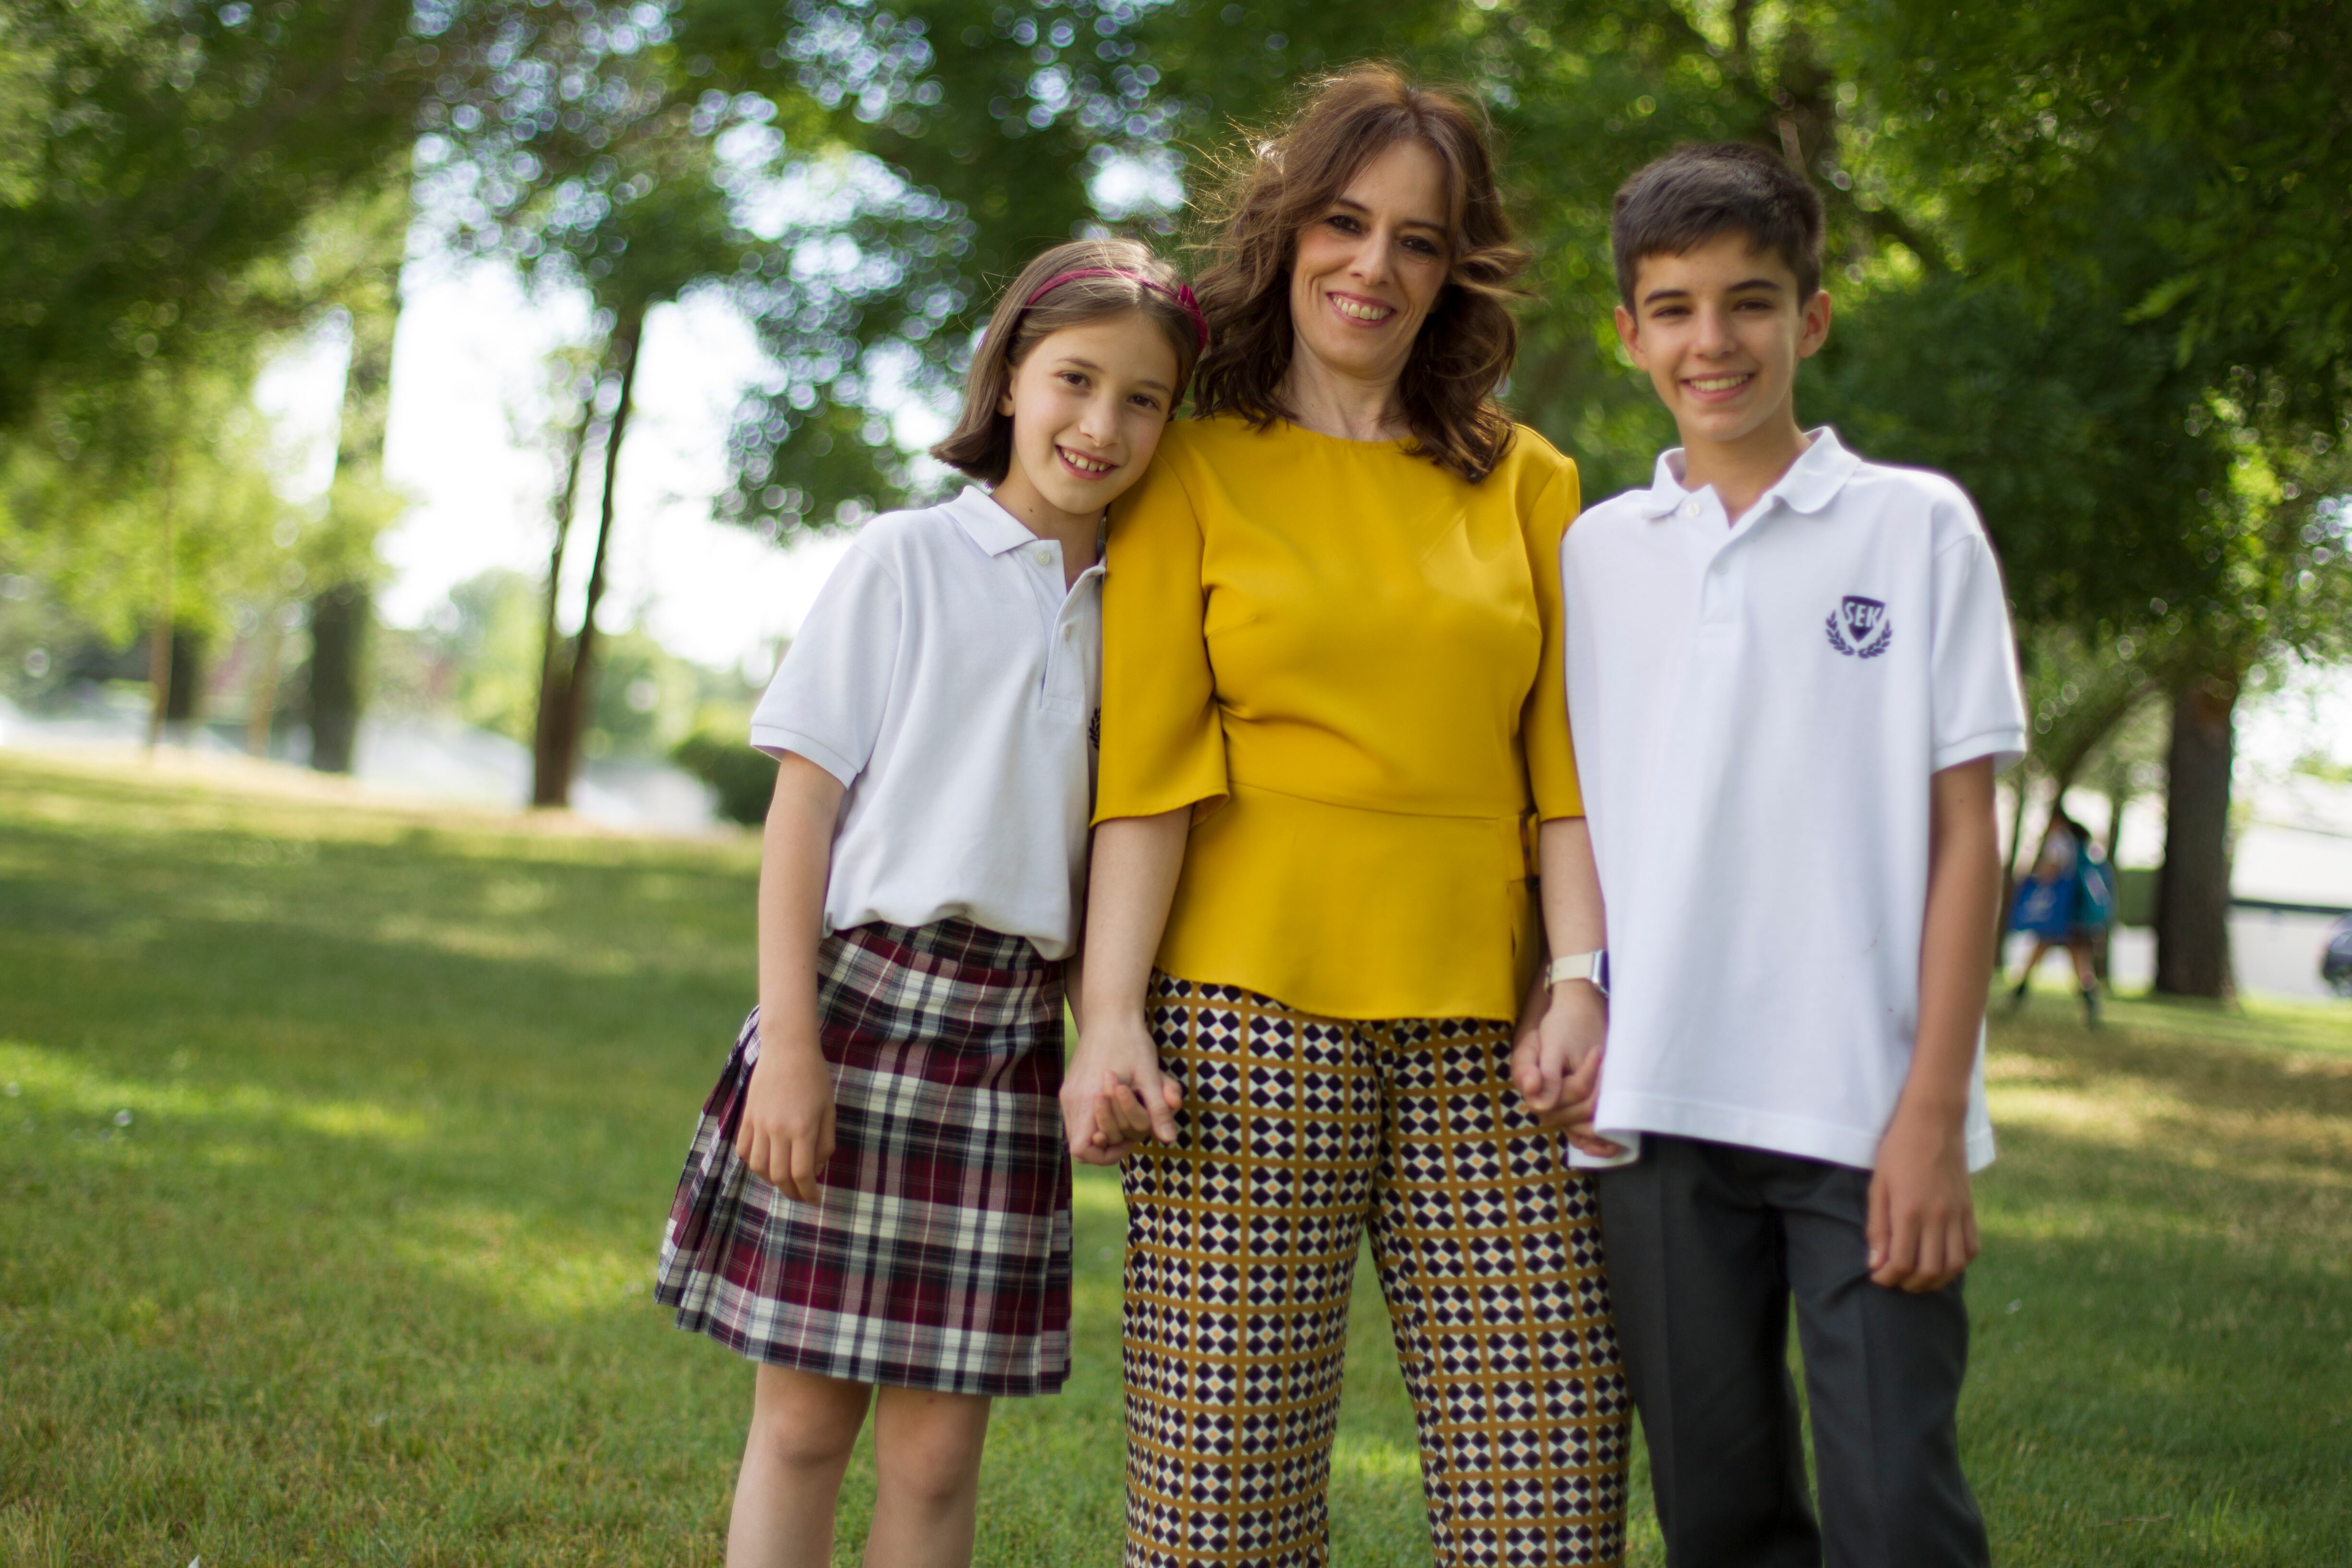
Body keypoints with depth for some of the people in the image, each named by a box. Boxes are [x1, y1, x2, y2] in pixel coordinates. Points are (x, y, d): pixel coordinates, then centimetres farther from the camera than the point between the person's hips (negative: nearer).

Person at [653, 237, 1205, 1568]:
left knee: (937, 1450, 4)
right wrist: (789, 1042, -10)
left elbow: (1112, 850, 13)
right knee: (804, 1418, 2)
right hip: (863, 998, -3)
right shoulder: (907, 560, 1)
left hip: (1012, 1037, 3)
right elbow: (803, 802, -2)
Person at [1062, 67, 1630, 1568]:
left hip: (1477, 1033, 3)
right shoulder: (1195, 472, 8)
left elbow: (1566, 767, 10)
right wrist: (1112, 1015, -8)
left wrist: (1584, 975, -4)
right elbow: (1146, 771, 1)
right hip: (1252, 1014, -2)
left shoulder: (1526, 484, 15)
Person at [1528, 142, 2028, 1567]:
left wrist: (1932, 1112, -7)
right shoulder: (1592, 555, 10)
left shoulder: (1917, 527, 3)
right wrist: (1558, 1021, -1)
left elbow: (1963, 831, 0)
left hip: (1865, 1113, -2)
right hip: (1657, 1114, 3)